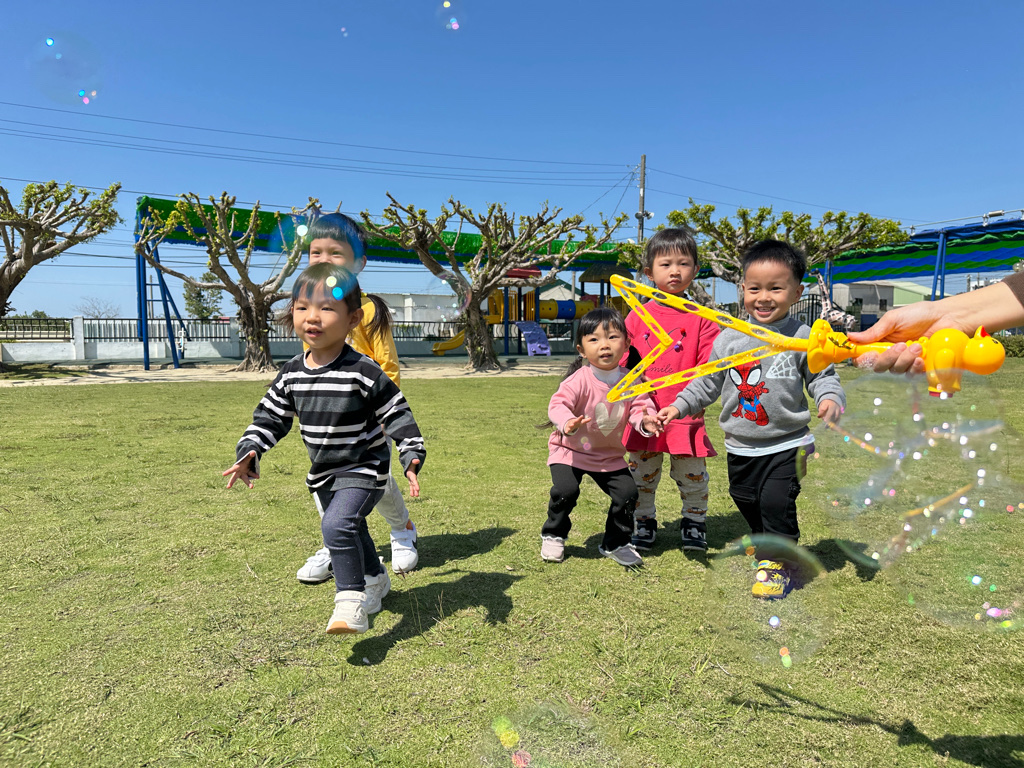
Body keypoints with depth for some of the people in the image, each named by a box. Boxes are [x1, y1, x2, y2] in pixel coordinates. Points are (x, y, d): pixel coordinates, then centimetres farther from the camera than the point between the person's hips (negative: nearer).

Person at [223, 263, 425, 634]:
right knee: (351, 532, 24)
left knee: (337, 525, -28)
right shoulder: (292, 373, -4)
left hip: (363, 468, -7)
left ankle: (350, 603, -16)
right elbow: (269, 416, 5)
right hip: (323, 473, 7)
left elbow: (398, 415, -17)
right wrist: (249, 452, -7)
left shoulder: (363, 372, -21)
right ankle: (375, 580, 49)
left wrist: (412, 457, -24)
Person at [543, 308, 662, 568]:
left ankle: (615, 543, 21)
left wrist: (645, 420, -34)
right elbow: (558, 403, -29)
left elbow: (640, 406, -10)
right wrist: (568, 423, -51)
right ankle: (553, 536, 10)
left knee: (627, 492, -5)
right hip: (570, 448, -4)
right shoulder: (579, 380, -22)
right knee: (566, 490, -21)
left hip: (610, 454, 4)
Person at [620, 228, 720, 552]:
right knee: (642, 474, 13)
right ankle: (644, 522, 33)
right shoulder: (637, 317, 2)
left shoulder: (700, 318, -1)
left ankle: (694, 521, 34)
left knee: (692, 475, 11)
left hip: (686, 415, -1)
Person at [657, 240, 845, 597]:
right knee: (747, 502, 14)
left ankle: (777, 562, 10)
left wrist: (830, 398, -23)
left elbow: (823, 376, -1)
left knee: (776, 501, -12)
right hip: (741, 447, 4)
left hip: (787, 444, -3)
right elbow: (708, 382, 7)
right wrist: (679, 406, -2)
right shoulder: (729, 339, 0)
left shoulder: (803, 338, -6)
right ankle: (768, 549, 40)